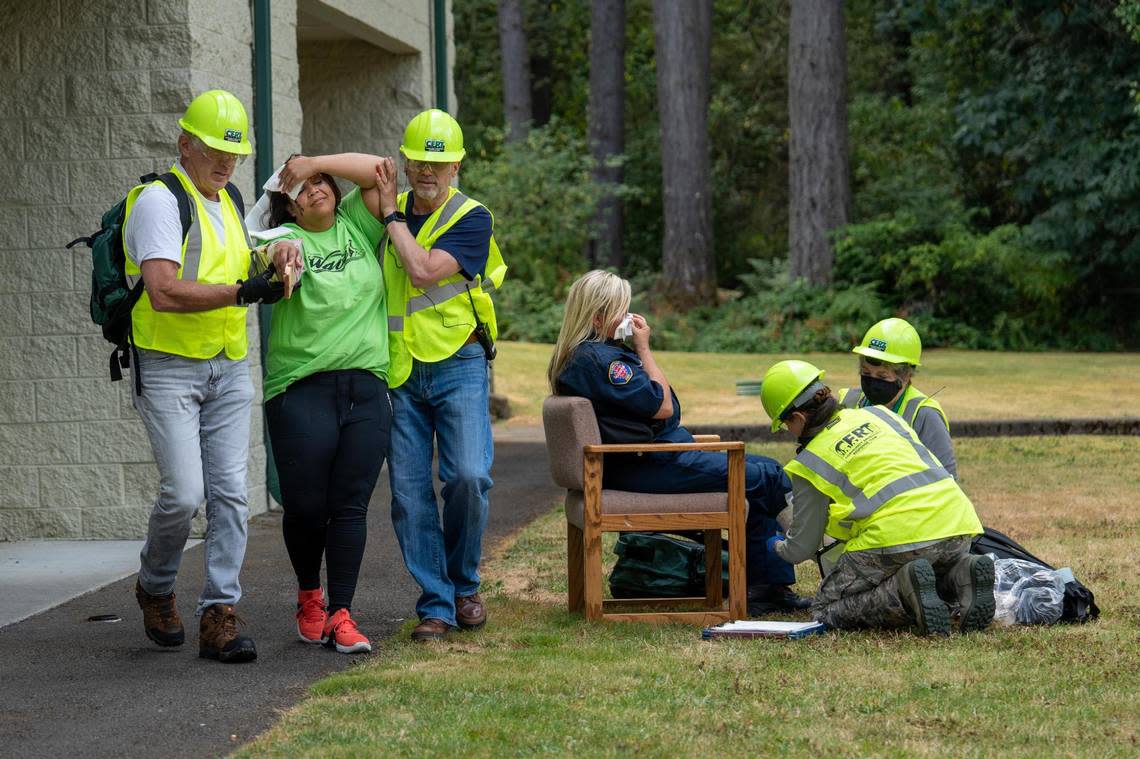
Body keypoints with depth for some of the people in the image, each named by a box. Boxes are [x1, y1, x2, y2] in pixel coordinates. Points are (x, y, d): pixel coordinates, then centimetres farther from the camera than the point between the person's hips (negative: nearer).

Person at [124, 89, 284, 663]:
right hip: (168, 371, -7)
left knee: (230, 492, -2)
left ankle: (219, 617, 0)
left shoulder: (229, 202, 16)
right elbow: (164, 292, -22)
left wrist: (274, 267, 12)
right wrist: (241, 292, -24)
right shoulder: (161, 201, -11)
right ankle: (155, 588, 13)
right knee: (184, 493, -14)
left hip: (228, 369, 7)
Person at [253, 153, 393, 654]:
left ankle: (340, 614, 1)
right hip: (302, 391, -3)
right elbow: (273, 264, -22)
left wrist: (316, 162, -1)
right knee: (305, 505, -1)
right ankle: (309, 595, 24)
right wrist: (281, 254, -46)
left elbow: (379, 171, 4)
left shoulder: (356, 225, 13)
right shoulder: (287, 236, 1)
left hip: (366, 388, 3)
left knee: (350, 506, -1)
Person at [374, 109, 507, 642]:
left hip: (458, 364, -3)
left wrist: (392, 215, -9)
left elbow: (424, 270, -19)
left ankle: (464, 584, 9)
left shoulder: (472, 218, -5)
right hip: (399, 372, 4)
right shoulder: (394, 209, 8)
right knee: (409, 490, -2)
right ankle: (435, 605, 5)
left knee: (468, 477, -15)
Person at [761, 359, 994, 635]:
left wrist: (778, 547, 39)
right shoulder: (877, 414, 21)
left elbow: (801, 550, 14)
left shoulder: (811, 463, 6)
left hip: (898, 535, -6)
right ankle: (962, 574, 1)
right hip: (958, 529, 6)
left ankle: (905, 590, -15)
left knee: (826, 609, 9)